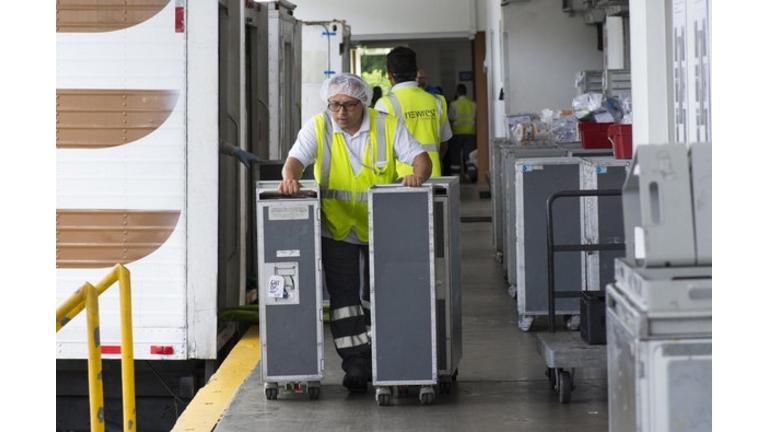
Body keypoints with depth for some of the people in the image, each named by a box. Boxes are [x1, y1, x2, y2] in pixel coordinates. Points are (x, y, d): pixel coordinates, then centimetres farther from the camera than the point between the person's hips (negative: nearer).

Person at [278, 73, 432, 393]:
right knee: (343, 294, -4)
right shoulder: (318, 127, -6)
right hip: (337, 227, 0)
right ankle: (355, 362, -1)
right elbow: (296, 159, -17)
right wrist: (290, 177, -40)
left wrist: (417, 175, -33)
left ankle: (376, 355, 25)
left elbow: (420, 157, -10)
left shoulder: (387, 126, -7)